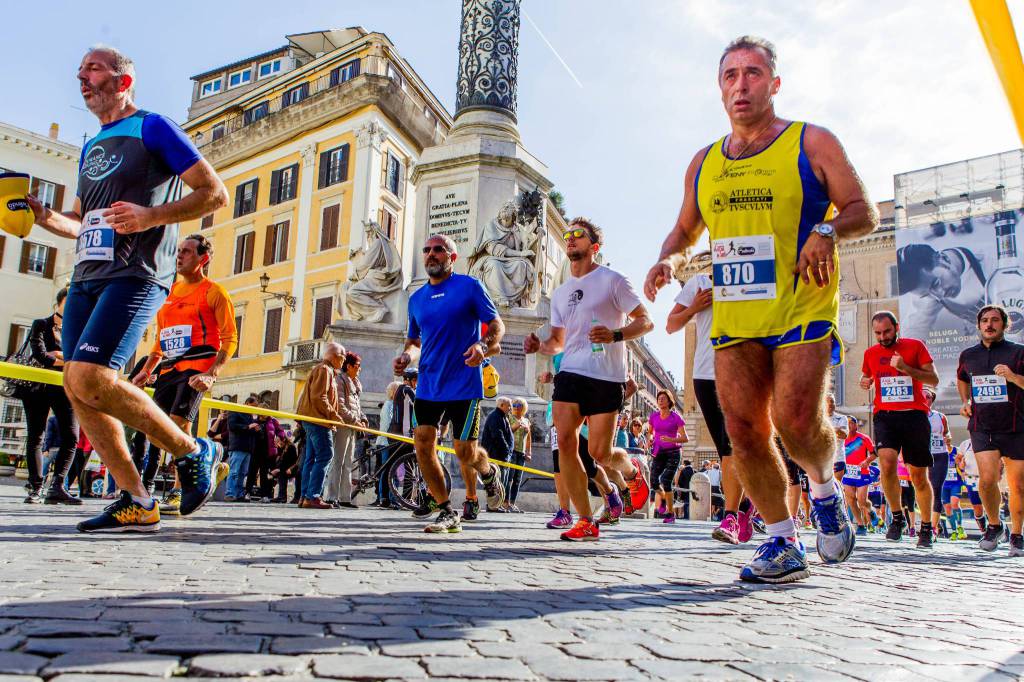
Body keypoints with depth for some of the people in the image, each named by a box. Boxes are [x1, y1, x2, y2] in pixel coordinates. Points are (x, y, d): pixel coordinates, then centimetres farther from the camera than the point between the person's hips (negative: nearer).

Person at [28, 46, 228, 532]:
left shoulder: (152, 128, 2)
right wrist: (45, 218, 12)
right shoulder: (91, 148, 25)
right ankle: (136, 503, 5)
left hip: (134, 274, -8)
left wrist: (151, 216, -17)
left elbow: (215, 193, -5)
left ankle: (194, 453, -6)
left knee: (89, 379, -21)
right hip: (86, 277, 8)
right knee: (76, 389, 0)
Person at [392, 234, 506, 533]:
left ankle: (489, 474, 35)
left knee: (464, 451, -3)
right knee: (423, 444, -4)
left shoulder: (470, 286, -2)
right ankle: (447, 513, 9)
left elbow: (496, 324, -1)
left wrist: (484, 346, -21)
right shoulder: (416, 298, 13)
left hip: (464, 384, -5)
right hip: (428, 385, 5)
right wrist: (406, 356, 1)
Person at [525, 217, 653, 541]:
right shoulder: (560, 292, 18)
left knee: (599, 453, -6)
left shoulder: (612, 280, 0)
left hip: (606, 377, -5)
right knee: (565, 443, -8)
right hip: (569, 373, 5)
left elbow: (645, 321, -2)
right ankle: (586, 522, 3)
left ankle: (632, 470, 31)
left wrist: (615, 335, -20)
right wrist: (540, 345, 2)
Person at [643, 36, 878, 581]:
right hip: (733, 316, 4)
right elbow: (685, 229, 25)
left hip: (801, 311, -4)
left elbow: (865, 212, 4)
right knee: (744, 432, -2)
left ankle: (825, 489, 20)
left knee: (796, 420, -16)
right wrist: (669, 259, 4)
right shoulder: (704, 163, 16)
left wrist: (827, 230, -18)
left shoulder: (811, 143, 4)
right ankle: (783, 544, 13)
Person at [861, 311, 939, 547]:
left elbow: (934, 379, 0)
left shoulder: (915, 346, 4)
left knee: (919, 476, 4)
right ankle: (897, 517, -3)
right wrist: (865, 383, 4)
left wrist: (905, 368, -15)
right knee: (887, 463, -22)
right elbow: (866, 378, 28)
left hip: (914, 414, -1)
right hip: (885, 415, 1)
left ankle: (926, 527, 21)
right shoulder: (870, 353, 12)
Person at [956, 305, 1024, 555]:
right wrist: (966, 401, 16)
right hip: (982, 427, 1)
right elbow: (961, 379, 30)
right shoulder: (968, 355, 10)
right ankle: (994, 525, 11)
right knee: (987, 478, -14)